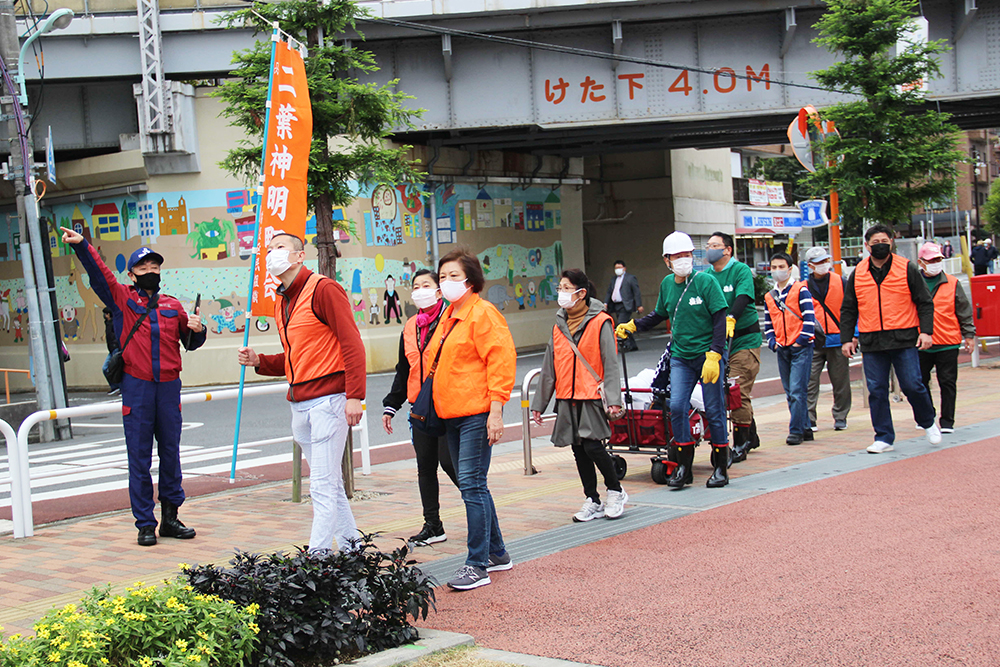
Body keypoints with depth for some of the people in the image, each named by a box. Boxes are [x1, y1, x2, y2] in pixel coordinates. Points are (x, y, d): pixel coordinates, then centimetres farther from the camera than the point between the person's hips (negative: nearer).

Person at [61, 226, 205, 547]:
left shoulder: (172, 305, 14)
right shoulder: (122, 298, 6)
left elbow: (190, 342, 22)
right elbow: (98, 274, -8)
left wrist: (197, 329, 1)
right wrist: (81, 245, -22)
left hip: (169, 387, 3)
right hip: (136, 388, -3)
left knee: (171, 454, 8)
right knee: (139, 458, 0)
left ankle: (170, 517, 18)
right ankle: (145, 524, 5)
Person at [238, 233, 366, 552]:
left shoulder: (323, 289, -8)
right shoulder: (281, 303, 18)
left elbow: (352, 344, -13)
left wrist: (354, 396, -20)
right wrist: (258, 361, 7)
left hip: (327, 399, -9)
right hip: (298, 403, 9)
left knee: (323, 486, -8)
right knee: (330, 483, 14)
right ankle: (351, 546, 23)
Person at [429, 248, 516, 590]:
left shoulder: (483, 313, -10)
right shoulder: (449, 316, 18)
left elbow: (501, 361, -16)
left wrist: (496, 411, -21)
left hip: (477, 413, -10)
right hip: (451, 414, 10)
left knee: (471, 484, -10)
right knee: (472, 485, 14)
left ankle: (477, 565, -5)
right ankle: (497, 553, 26)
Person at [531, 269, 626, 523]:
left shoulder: (600, 323, -5)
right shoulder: (559, 326, 11)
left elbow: (610, 363, -8)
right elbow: (549, 367, 15)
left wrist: (613, 399, -17)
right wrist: (539, 402, 14)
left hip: (592, 396, -6)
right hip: (566, 398, 6)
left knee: (592, 445, -12)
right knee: (578, 450, 8)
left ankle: (615, 491, 10)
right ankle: (593, 502, 18)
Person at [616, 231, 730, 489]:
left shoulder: (706, 282, -9)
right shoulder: (667, 284, 7)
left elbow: (720, 320, -11)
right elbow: (659, 315, 24)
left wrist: (714, 356, -18)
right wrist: (631, 326, 13)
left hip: (708, 354, -4)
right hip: (680, 357, 4)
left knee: (714, 411, 0)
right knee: (677, 406, -9)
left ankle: (721, 468, 13)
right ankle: (683, 467, 2)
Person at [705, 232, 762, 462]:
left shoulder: (741, 270, -7)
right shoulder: (706, 276, 10)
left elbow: (743, 297, -23)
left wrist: (731, 318, -40)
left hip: (745, 340, -6)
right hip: (719, 341, 6)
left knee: (739, 392, -8)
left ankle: (740, 445, -1)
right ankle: (751, 437, 28)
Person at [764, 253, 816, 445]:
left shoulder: (800, 290, -2)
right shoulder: (769, 297, 15)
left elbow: (809, 318, -7)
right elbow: (768, 324, 20)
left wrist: (801, 341, -12)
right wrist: (772, 342, 5)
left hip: (800, 348, -6)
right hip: (782, 350, 6)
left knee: (797, 390, -12)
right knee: (790, 392, 8)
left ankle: (796, 431, -10)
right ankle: (805, 428, 18)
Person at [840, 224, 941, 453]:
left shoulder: (907, 269, 2)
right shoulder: (857, 275, 9)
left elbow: (925, 302, 4)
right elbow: (848, 310, 15)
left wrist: (926, 331, -7)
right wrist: (846, 338, 8)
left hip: (904, 340, -2)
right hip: (871, 343, 2)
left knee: (912, 385, -3)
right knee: (877, 391, 1)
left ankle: (928, 423, 23)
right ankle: (883, 437, 10)